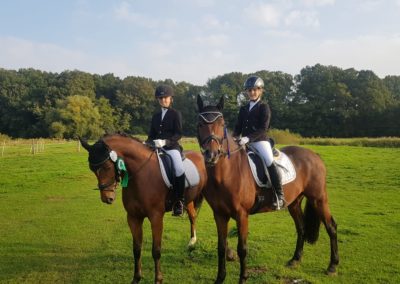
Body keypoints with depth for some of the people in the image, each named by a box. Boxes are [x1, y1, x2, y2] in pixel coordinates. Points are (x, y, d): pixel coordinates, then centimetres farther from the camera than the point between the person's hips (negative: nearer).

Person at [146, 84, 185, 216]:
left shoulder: (175, 114, 5)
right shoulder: (155, 116, 20)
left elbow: (178, 134, -6)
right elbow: (152, 135, 20)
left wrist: (165, 141, -21)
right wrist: (147, 144, -1)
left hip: (172, 147, -6)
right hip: (157, 148, 6)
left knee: (179, 169, -29)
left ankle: (179, 201, -17)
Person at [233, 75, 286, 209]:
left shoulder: (264, 107, 0)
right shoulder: (243, 109, 17)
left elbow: (263, 128, -11)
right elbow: (238, 127, 16)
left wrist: (249, 138, -23)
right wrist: (234, 138, -5)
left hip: (260, 140, -6)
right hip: (245, 142, 6)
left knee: (270, 162, -26)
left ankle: (280, 195, -20)